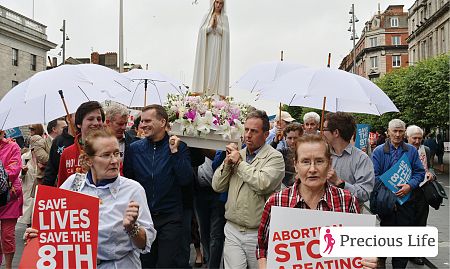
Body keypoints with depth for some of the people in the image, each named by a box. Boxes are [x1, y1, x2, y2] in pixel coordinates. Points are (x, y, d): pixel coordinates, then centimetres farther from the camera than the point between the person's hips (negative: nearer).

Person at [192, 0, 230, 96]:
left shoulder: (224, 17, 9)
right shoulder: (207, 16, 10)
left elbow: (225, 33, -3)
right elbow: (202, 31, -1)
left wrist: (217, 26, -15)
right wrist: (211, 26, -15)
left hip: (219, 48, -1)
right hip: (208, 47, 1)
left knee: (217, 68, -6)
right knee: (207, 68, -4)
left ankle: (217, 91, -7)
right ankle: (204, 90, -4)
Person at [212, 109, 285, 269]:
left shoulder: (274, 157, -6)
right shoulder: (237, 154, 11)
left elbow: (263, 184, -25)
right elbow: (217, 186, 9)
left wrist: (240, 162, -13)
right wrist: (227, 162, -6)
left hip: (258, 233, -4)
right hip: (232, 230, 4)